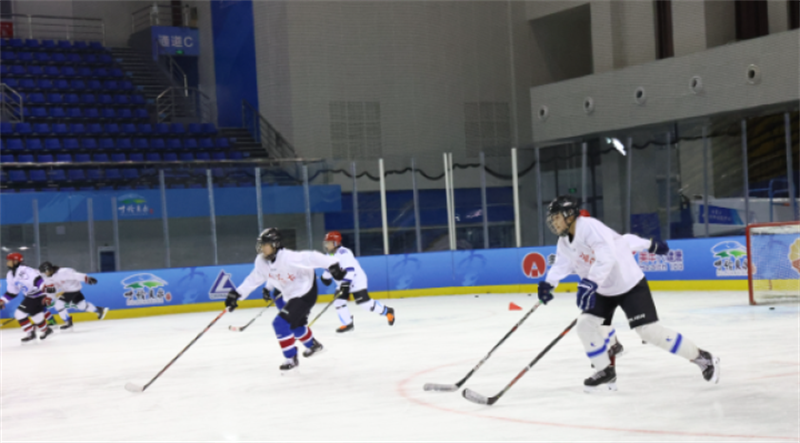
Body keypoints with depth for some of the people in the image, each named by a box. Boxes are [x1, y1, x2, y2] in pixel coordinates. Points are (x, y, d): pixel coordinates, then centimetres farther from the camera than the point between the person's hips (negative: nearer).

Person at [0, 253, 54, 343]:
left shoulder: (25, 271, -24)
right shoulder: (10, 275, 7)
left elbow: (39, 281, -33)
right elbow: (11, 292, 16)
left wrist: (47, 294, -41)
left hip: (39, 295, -9)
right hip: (29, 297, 9)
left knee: (35, 314, -15)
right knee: (19, 314, 0)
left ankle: (45, 330, 13)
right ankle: (30, 333, 11)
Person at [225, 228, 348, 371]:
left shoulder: (289, 257, -31)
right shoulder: (261, 261, -7)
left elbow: (312, 258, -32)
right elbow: (253, 279, 5)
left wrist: (332, 266, -38)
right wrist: (236, 295, 3)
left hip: (305, 294, -9)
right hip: (289, 294, 9)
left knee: (281, 323, -17)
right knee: (295, 324, 27)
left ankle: (291, 358, -4)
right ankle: (313, 345, 54)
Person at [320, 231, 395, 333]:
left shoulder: (343, 253, -22)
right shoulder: (330, 255, 8)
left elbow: (349, 269, -30)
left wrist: (346, 282, -36)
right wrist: (325, 277, 42)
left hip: (356, 280, -9)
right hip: (343, 282, 9)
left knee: (364, 302, -14)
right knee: (338, 301, -3)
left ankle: (387, 311, 1)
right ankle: (347, 324, 7)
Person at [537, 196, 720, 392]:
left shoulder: (590, 227, -26)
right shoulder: (564, 242, 2)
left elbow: (606, 257, -37)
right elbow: (561, 265, 10)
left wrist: (589, 285, -44)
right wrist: (548, 284, -10)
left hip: (629, 283, -8)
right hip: (603, 290, 8)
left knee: (649, 330, -14)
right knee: (584, 323, -6)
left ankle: (702, 358, 1)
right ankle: (606, 372, 8)